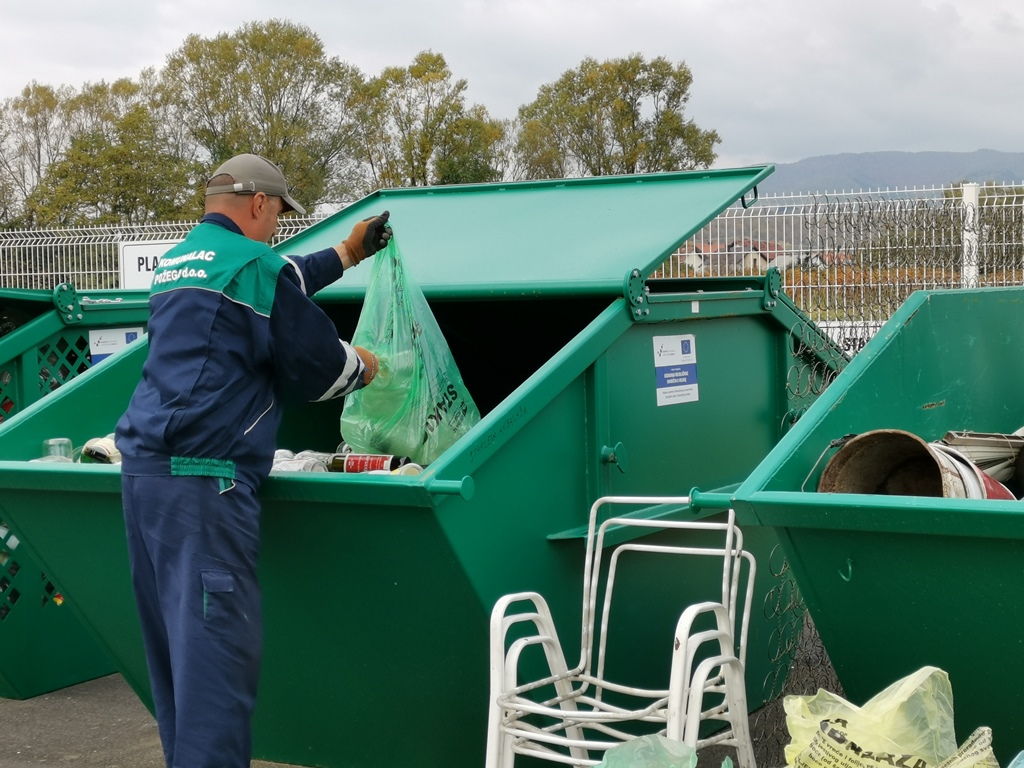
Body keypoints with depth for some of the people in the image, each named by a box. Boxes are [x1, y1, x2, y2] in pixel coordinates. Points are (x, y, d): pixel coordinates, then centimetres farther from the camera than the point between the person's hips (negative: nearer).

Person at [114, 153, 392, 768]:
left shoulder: (175, 263, 21)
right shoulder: (255, 264, -7)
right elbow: (317, 365, -2)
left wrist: (348, 253, 45)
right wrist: (363, 367, 19)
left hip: (144, 465, 10)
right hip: (204, 475, -9)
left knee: (173, 643, 13)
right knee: (220, 645, -9)